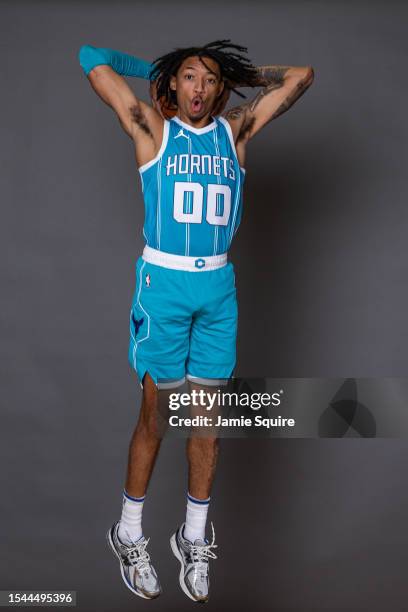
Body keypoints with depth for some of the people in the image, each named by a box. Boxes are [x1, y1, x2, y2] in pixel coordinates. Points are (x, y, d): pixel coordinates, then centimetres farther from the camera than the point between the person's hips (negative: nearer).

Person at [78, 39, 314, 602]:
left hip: (219, 286, 3)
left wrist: (236, 74, 15)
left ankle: (195, 538, 23)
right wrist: (155, 68, 12)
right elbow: (93, 60, 0)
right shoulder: (151, 128, 1)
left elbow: (301, 75, 14)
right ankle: (130, 534, 21)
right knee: (155, 412, 3)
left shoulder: (236, 131, 9)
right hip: (163, 282, -3)